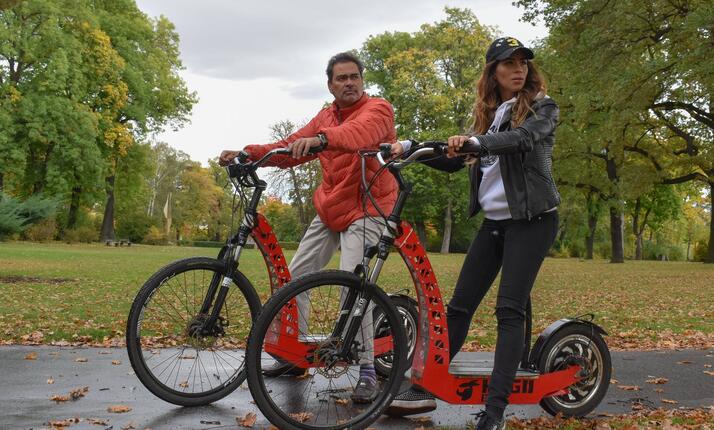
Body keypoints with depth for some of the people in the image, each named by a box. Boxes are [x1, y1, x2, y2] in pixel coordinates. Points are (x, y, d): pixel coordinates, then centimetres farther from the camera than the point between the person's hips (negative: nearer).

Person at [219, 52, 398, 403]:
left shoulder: (377, 109, -8)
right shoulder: (325, 117, 14)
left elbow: (363, 132, -32)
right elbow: (292, 147, 6)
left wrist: (321, 139, -50)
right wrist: (248, 153, -10)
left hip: (364, 209, -7)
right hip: (328, 210, 7)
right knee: (295, 276, 6)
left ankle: (367, 369, -12)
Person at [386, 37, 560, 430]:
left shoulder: (542, 107, -3)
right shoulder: (487, 114, 14)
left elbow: (522, 137, -24)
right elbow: (455, 159, 12)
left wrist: (475, 141, -41)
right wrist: (410, 147, -1)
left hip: (532, 219, -6)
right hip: (494, 220, 6)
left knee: (509, 309, -13)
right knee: (459, 305, 4)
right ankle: (426, 388, 11)